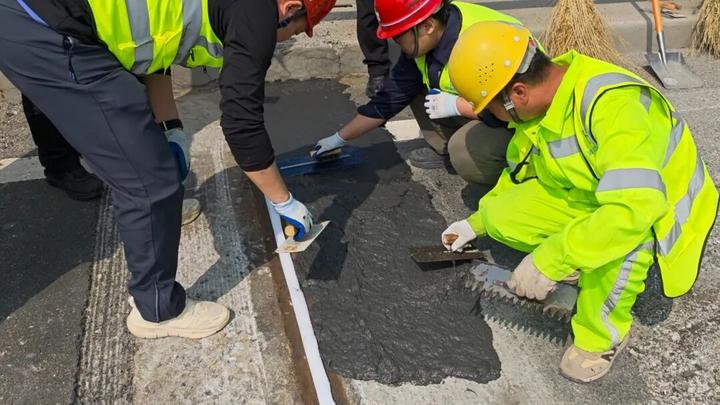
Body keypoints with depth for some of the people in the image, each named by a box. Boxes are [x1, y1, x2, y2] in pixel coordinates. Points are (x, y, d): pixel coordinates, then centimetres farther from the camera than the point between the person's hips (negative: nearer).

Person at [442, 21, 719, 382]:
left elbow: (633, 208, -45)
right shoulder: (538, 98, -9)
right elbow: (519, 171, 8)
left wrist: (549, 260, -41)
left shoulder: (612, 104, -35)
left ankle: (603, 335, -12)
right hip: (585, 195, 6)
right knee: (501, 217, -13)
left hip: (656, 207, -6)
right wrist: (477, 221, 12)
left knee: (627, 231, -40)